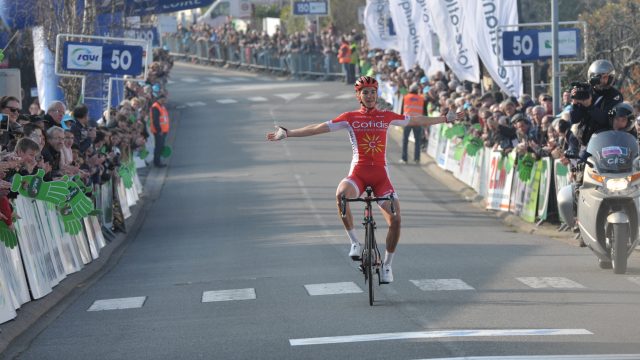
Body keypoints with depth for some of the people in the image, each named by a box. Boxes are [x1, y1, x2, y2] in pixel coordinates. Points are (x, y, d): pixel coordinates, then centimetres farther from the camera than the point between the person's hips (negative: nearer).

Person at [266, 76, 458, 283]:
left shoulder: (386, 117, 9)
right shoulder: (350, 118, 4)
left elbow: (416, 121, 19)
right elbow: (318, 128, 2)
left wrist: (446, 119, 21)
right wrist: (287, 133, -3)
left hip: (380, 174, 2)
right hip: (358, 173, -2)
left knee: (395, 219, -12)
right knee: (341, 194, -36)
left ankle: (387, 265, 8)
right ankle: (354, 242, -19)